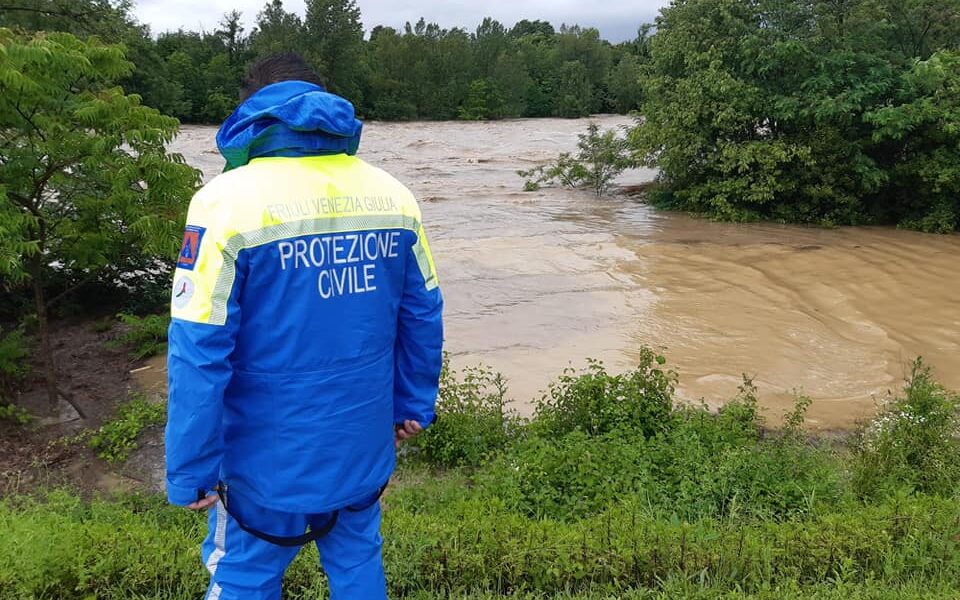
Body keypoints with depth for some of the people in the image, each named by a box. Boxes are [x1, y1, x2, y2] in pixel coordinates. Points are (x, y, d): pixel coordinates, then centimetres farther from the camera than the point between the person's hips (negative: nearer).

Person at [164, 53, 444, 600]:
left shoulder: (229, 200, -16)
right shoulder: (393, 195, -2)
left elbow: (200, 352, -18)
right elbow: (423, 314, 5)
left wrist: (191, 471, -9)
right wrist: (414, 405, 16)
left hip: (270, 457, -4)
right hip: (365, 447, 4)